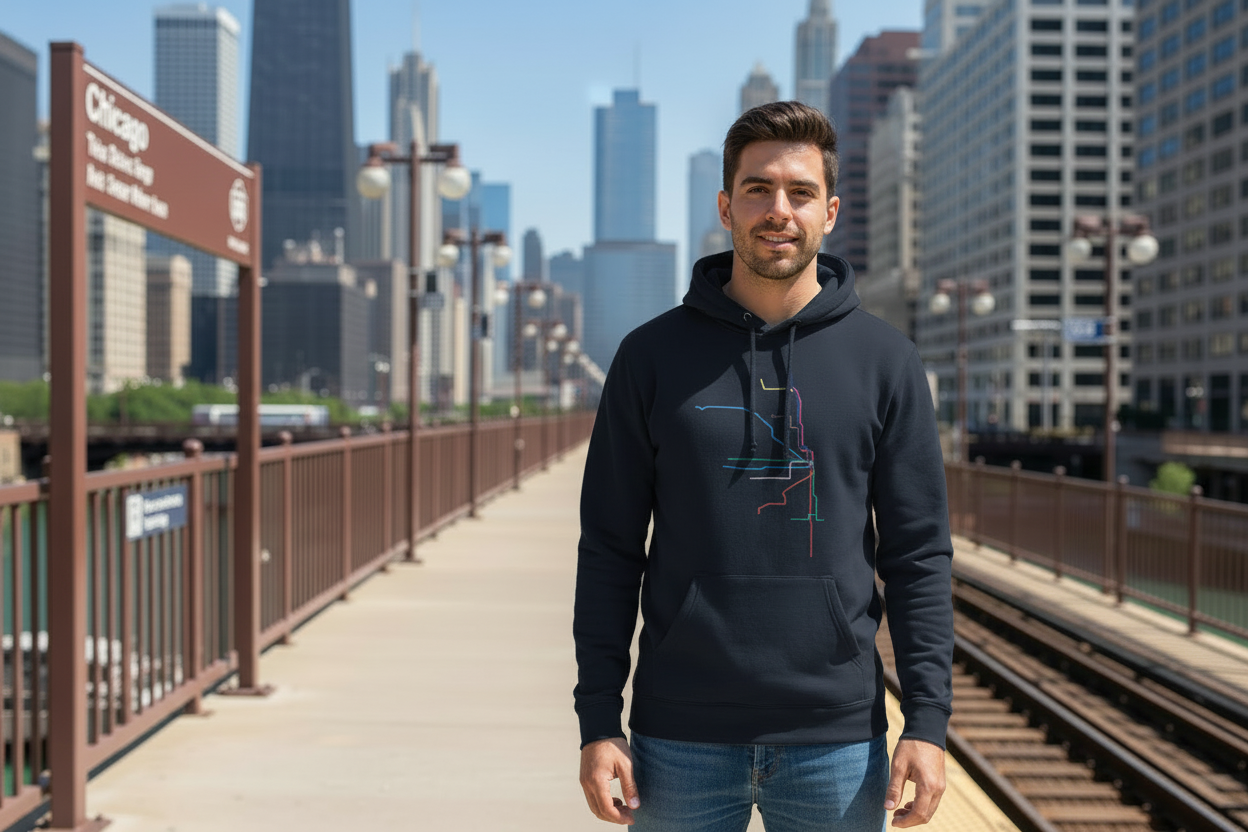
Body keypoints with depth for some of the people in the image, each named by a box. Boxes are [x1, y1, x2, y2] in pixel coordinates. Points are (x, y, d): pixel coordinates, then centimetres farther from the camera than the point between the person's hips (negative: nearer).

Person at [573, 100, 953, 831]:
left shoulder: (885, 361, 2)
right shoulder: (654, 355, 1)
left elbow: (919, 554, 2)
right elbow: (611, 549, 2)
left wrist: (928, 719, -5)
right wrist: (599, 719, -3)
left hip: (837, 738, 0)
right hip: (681, 739, 0)